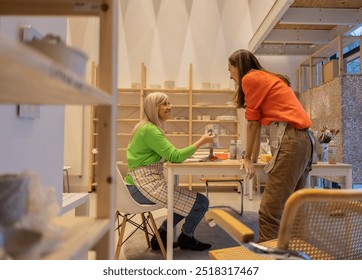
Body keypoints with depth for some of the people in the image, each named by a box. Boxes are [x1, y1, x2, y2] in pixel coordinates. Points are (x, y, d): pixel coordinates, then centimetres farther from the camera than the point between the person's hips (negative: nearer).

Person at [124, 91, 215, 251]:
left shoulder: (149, 127, 16)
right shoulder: (150, 130, -16)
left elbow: (167, 156, 18)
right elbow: (175, 156, -20)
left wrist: (184, 155, 3)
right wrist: (202, 141, -12)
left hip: (142, 184, 11)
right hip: (145, 185, -10)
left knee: (189, 201, 22)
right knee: (201, 203, -9)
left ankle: (161, 237, 24)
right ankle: (186, 238, 17)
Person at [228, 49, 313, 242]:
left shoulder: (250, 78, 0)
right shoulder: (266, 78, 26)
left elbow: (252, 122, 2)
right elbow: (259, 122, 24)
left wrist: (247, 158, 12)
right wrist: (254, 158, 24)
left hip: (289, 140, -10)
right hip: (301, 139, 10)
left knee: (270, 210, -9)